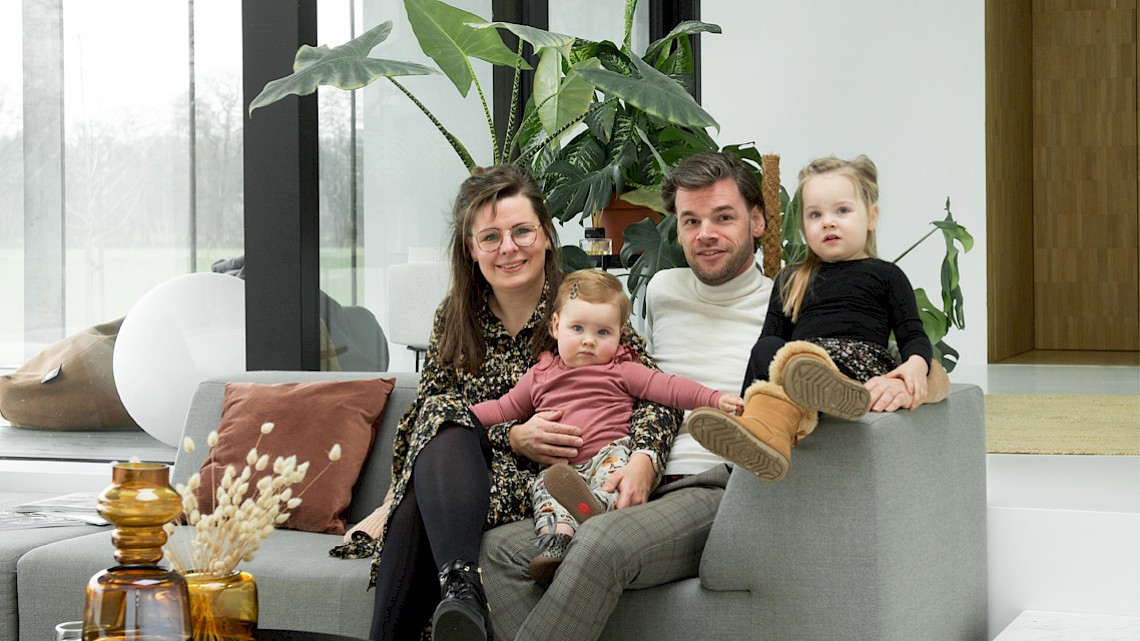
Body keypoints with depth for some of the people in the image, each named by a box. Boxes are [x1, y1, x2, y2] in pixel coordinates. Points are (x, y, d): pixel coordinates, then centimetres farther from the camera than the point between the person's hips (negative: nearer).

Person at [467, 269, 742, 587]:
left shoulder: (621, 371, 17)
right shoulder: (540, 376, 25)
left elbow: (668, 387, 8)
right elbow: (506, 408, 31)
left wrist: (714, 399, -4)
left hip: (607, 452, -2)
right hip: (558, 464, 2)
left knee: (616, 461, -35)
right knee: (544, 487, -28)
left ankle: (597, 505, -63)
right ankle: (555, 541, -52)